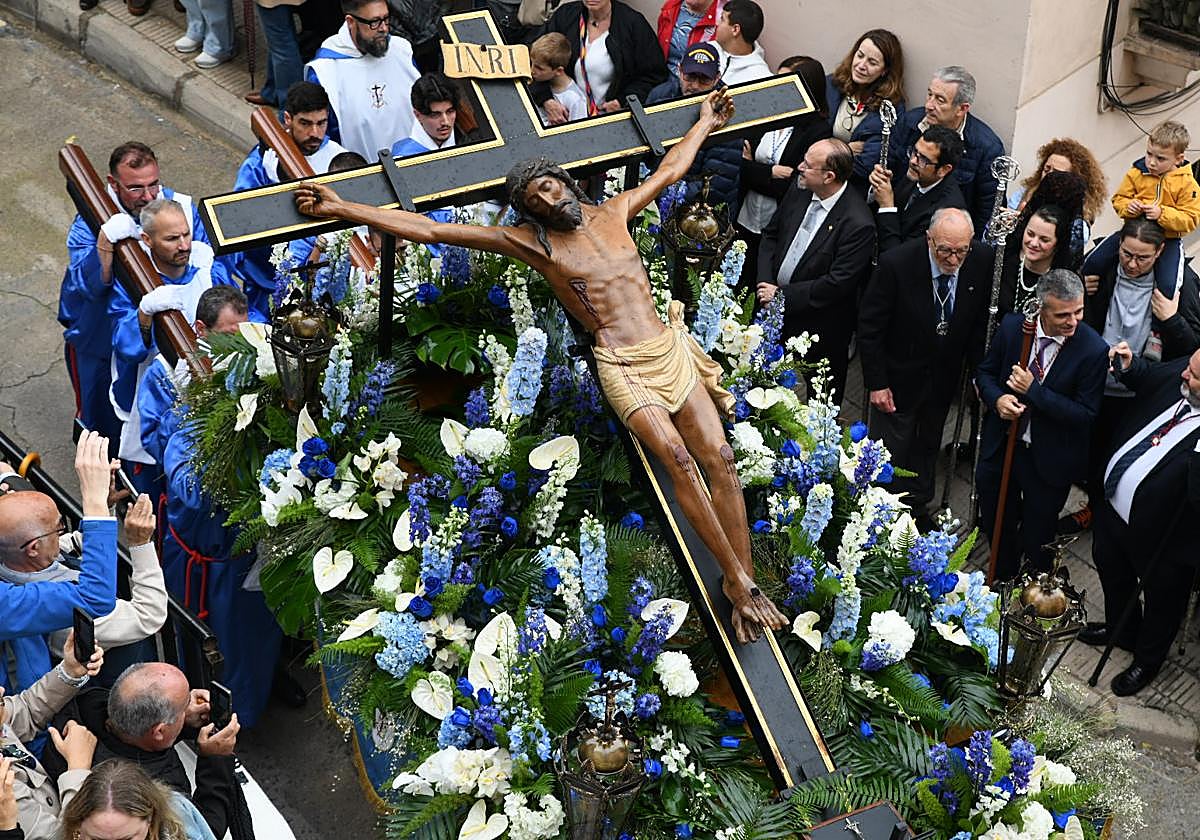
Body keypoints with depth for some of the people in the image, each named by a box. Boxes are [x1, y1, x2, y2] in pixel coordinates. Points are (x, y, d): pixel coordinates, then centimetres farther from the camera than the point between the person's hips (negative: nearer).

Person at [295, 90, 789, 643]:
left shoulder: (614, 212, 13)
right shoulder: (530, 242, 1)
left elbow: (669, 169, 31)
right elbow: (429, 230, -2)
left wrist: (704, 123, 42)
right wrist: (342, 209, -3)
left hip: (670, 346, 5)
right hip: (622, 367, -4)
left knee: (719, 457, -8)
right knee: (677, 460, -23)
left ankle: (746, 579, -4)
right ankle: (736, 580, -16)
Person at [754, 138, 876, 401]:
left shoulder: (858, 224, -28)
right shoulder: (799, 191, -7)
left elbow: (838, 283, -26)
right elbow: (771, 234, 6)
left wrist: (783, 295, -21)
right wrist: (765, 283, -8)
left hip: (821, 325, -6)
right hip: (776, 307, 6)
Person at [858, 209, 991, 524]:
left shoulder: (982, 260, -18)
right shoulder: (896, 263, -28)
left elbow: (982, 320, -1)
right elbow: (870, 327, -18)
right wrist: (876, 382, -16)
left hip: (944, 376, 4)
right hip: (900, 376, -4)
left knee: (928, 446, 23)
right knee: (890, 451, 6)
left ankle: (918, 507, 42)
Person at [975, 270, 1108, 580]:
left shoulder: (1094, 350, -22)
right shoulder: (1013, 325, -12)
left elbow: (1086, 414, -21)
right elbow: (985, 372, 3)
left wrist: (1033, 389, -28)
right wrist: (997, 398, -19)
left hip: (1048, 459, -3)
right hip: (1001, 447, 3)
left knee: (1037, 535, 17)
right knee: (997, 525, 22)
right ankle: (1002, 579, 49)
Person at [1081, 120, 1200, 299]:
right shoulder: (1136, 173, -2)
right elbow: (1119, 199, 5)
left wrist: (1162, 214, -28)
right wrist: (1128, 207, -19)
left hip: (1168, 239, -3)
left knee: (1168, 288, -23)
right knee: (1092, 264, -9)